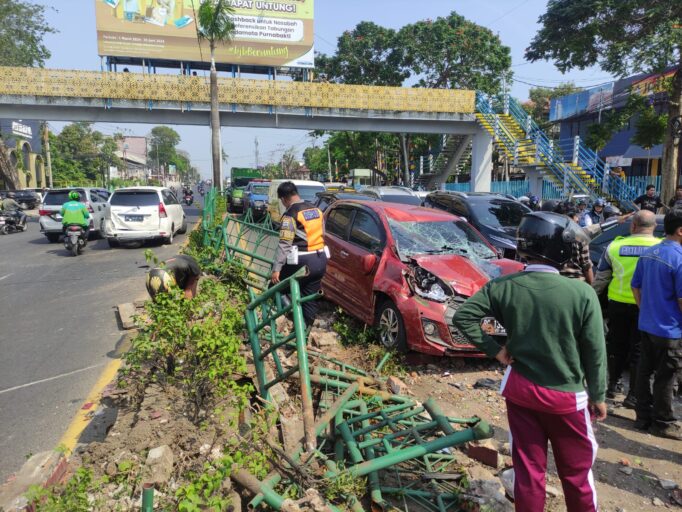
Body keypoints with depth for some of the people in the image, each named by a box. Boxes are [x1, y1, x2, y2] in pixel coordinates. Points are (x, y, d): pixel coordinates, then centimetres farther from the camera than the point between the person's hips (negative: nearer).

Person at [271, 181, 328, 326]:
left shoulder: (290, 214, -12)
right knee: (310, 297, 14)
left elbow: (284, 244, -17)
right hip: (320, 260, 7)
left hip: (302, 263, -7)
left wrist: (276, 268, -15)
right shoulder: (316, 210, 11)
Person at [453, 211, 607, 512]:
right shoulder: (582, 293, -17)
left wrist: (494, 349, -3)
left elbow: (463, 317, -10)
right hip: (566, 396, -2)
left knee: (527, 467, 16)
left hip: (520, 388, 2)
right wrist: (598, 395, 5)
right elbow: (595, 353, -9)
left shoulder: (503, 287, -11)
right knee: (576, 471, 19)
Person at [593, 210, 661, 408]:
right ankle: (633, 395, 11)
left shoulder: (615, 246, -2)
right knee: (638, 350, 7)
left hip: (618, 304, 2)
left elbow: (600, 279, 5)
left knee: (616, 346, 17)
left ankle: (612, 386, 26)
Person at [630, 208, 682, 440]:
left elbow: (635, 287, 10)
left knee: (645, 370, 14)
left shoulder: (648, 253, 4)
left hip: (647, 325, 7)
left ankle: (643, 416, 26)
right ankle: (663, 423, 18)